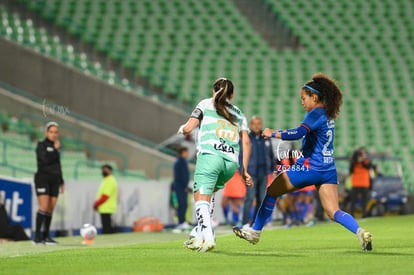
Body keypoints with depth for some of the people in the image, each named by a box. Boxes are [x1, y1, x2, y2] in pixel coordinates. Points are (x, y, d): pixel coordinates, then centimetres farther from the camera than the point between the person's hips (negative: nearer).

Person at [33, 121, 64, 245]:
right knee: (44, 206, -16)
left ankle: (46, 236, 6)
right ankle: (37, 237, -18)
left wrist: (61, 181, 22)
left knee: (51, 208, 2)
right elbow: (45, 160, -17)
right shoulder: (41, 145, -2)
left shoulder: (55, 146, 17)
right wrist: (55, 150, -9)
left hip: (54, 180, 6)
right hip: (43, 178, -6)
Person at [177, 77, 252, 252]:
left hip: (209, 155, -4)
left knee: (201, 197, -10)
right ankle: (198, 234, 13)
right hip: (231, 162, 5)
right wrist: (244, 170, 19)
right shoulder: (239, 113, 25)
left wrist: (182, 129, 28)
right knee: (208, 194, 24)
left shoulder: (206, 104, 15)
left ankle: (208, 237, -30)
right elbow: (246, 142, 16)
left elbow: (188, 128, 5)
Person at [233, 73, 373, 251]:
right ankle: (360, 232, -24)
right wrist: (303, 153, 21)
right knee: (334, 212, 1)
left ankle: (255, 231, 16)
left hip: (310, 168, -8)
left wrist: (273, 134, -17)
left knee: (271, 191, 9)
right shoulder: (328, 115, 14)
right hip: (328, 169, 8)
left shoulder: (316, 114, -13)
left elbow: (299, 133, -27)